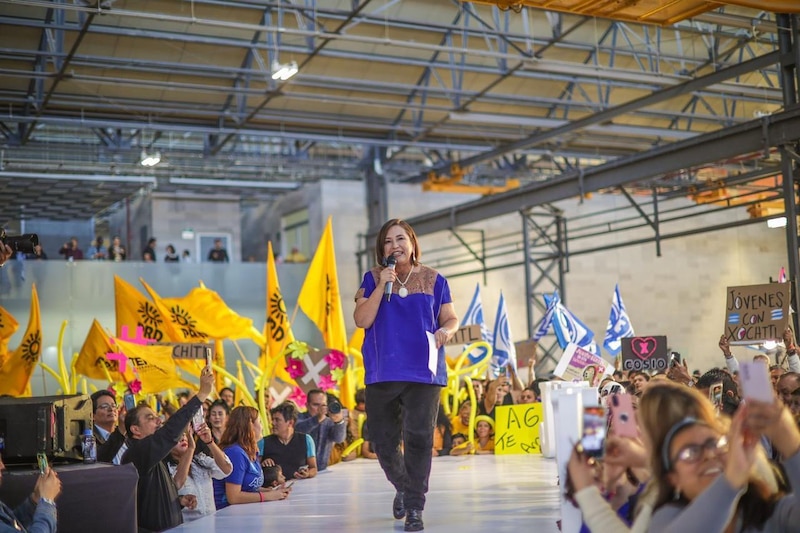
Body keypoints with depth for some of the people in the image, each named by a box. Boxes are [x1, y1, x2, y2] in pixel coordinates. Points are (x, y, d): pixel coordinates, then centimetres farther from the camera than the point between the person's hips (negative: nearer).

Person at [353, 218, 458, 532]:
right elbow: (362, 320, -3)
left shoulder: (433, 280, 6)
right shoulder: (373, 279, 6)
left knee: (419, 438, -7)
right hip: (383, 372, 1)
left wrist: (445, 332, -14)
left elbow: (451, 318, 9)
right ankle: (402, 487, 35)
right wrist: (382, 285, -12)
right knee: (383, 441, 7)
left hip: (423, 371, -1)